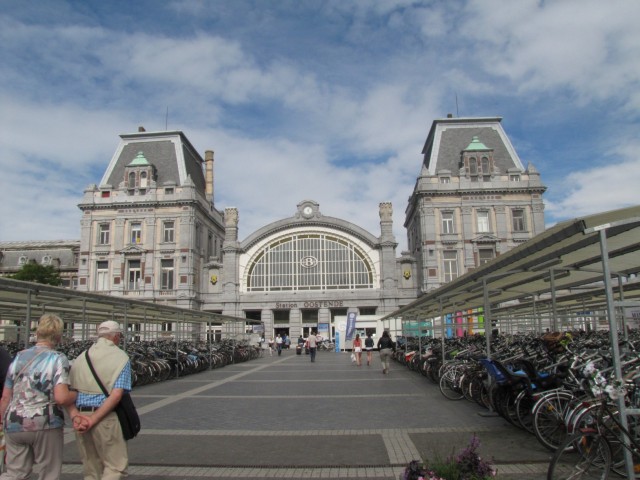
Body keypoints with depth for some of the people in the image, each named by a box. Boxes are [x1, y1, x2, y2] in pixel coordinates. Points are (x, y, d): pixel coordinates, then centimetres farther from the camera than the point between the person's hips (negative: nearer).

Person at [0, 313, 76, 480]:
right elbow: (61, 398, -19)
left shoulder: (19, 357, 6)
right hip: (45, 424, -4)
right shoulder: (58, 359, -10)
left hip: (14, 424, 5)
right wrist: (78, 394, 0)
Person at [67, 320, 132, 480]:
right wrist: (93, 420, -14)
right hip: (106, 419, -6)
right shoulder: (121, 357, -5)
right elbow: (116, 395, -16)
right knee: (116, 466, 4)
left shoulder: (81, 357, 11)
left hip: (81, 418, 6)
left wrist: (74, 416, -9)